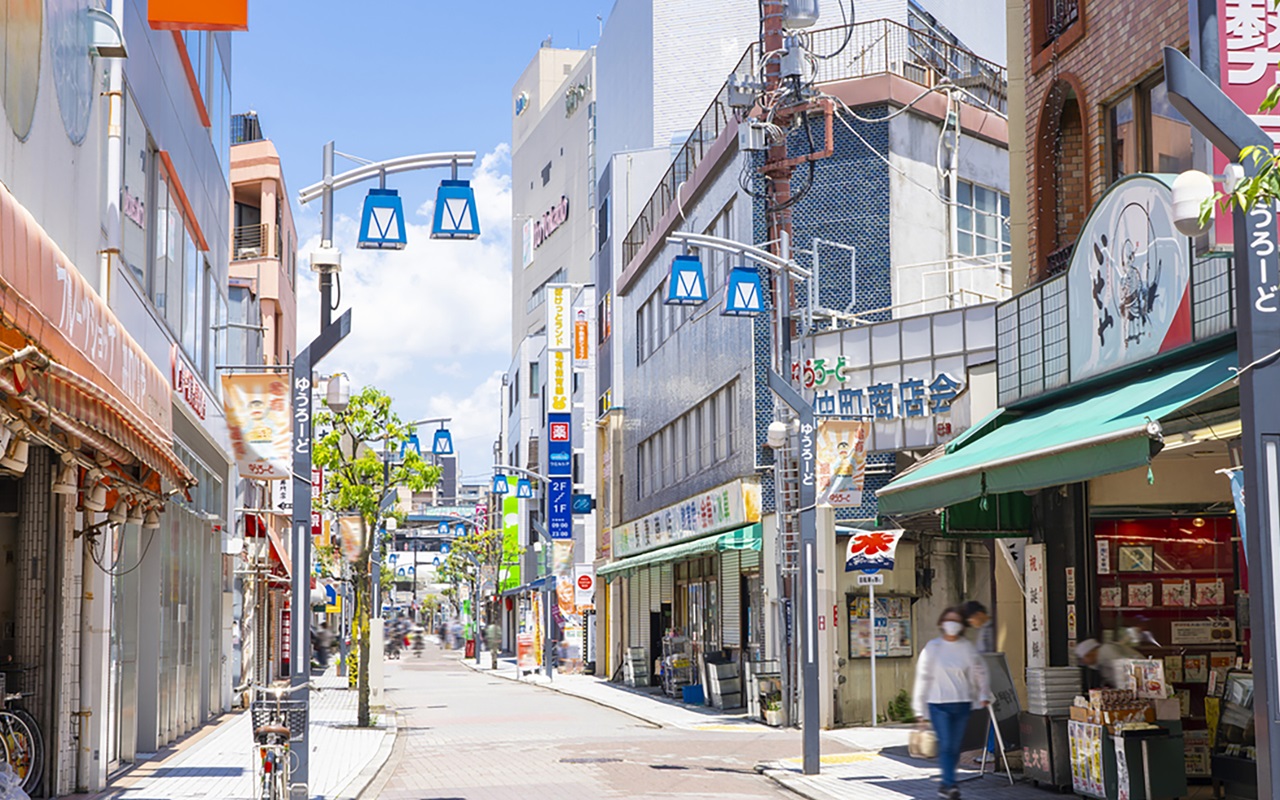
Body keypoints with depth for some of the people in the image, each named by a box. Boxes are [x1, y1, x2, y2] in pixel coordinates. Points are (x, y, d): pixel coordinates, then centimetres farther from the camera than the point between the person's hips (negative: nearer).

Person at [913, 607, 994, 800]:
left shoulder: (967, 648, 4)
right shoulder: (932, 648, -1)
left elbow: (980, 672, 14)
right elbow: (923, 677, 3)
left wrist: (984, 695, 3)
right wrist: (919, 709, 4)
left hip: (962, 704, 3)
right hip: (938, 703, -3)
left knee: (955, 746, 6)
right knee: (946, 744, -14)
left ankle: (945, 784, 20)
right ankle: (950, 784, -15)